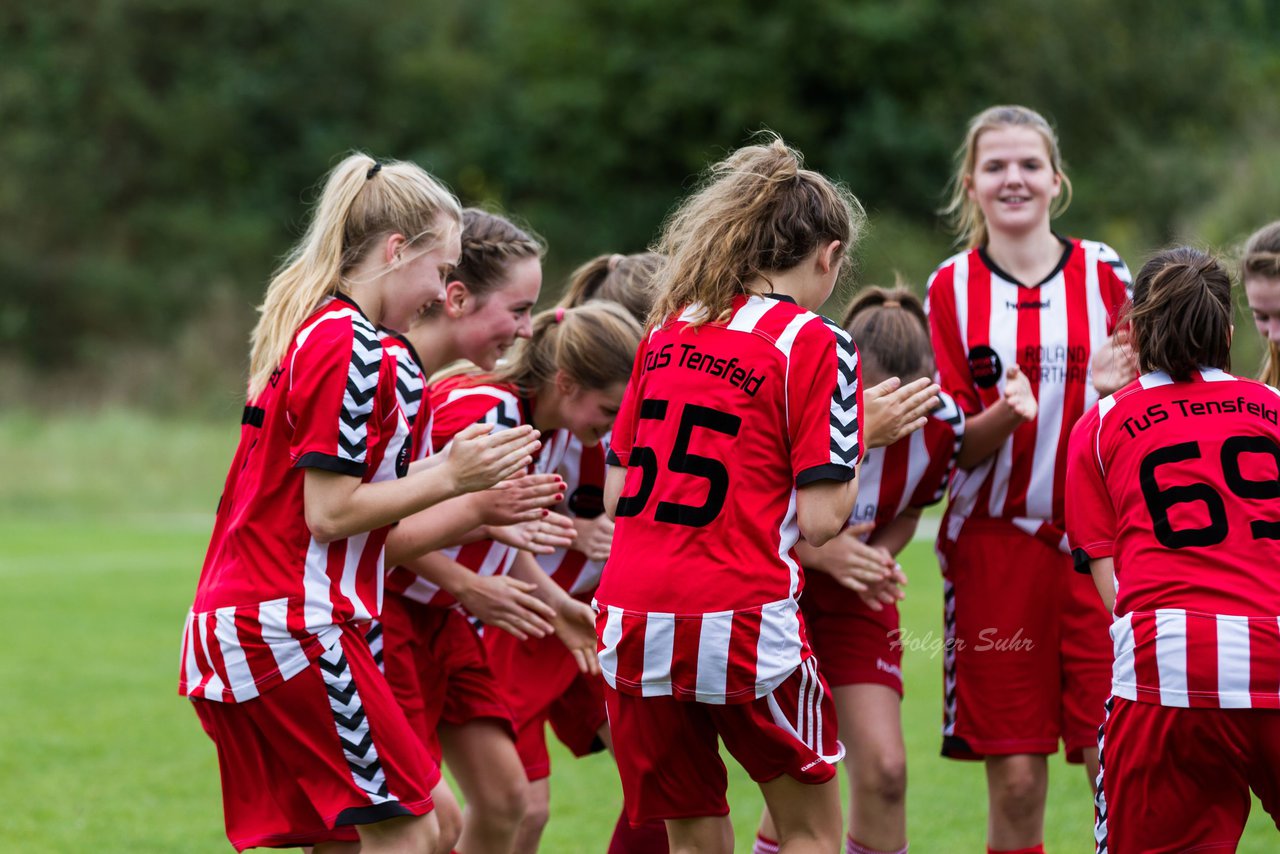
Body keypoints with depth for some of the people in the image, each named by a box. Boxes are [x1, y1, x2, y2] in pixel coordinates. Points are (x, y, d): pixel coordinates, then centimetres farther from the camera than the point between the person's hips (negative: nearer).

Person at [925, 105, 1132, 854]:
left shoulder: (1103, 272, 5)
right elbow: (956, 444, 2)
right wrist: (1004, 414, -18)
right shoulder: (953, 287, 4)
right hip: (996, 544, 0)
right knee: (1015, 778, -3)